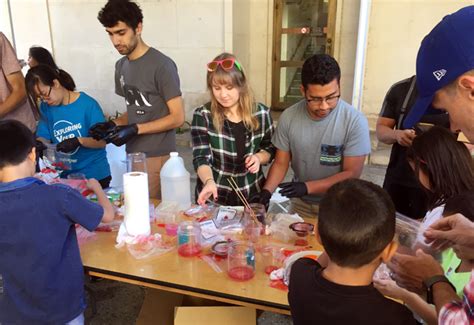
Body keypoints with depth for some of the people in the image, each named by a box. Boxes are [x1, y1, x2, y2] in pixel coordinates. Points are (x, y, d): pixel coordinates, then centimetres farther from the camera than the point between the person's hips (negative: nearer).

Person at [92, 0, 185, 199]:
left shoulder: (161, 65, -13)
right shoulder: (121, 66, 11)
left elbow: (177, 117, -14)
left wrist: (135, 130, -19)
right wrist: (113, 124, 0)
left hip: (158, 158, -6)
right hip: (132, 156, 7)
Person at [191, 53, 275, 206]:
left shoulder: (261, 113, -6)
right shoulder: (202, 115, -11)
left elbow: (270, 149, 7)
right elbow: (201, 158, -14)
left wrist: (259, 157, -14)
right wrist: (209, 181, -33)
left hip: (252, 194, 2)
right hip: (215, 196, -1)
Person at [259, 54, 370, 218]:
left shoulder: (355, 121, -22)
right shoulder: (288, 117, -14)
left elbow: (352, 174, -20)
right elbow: (280, 163, -5)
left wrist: (307, 187, -30)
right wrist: (266, 191, -23)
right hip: (300, 202, 2)